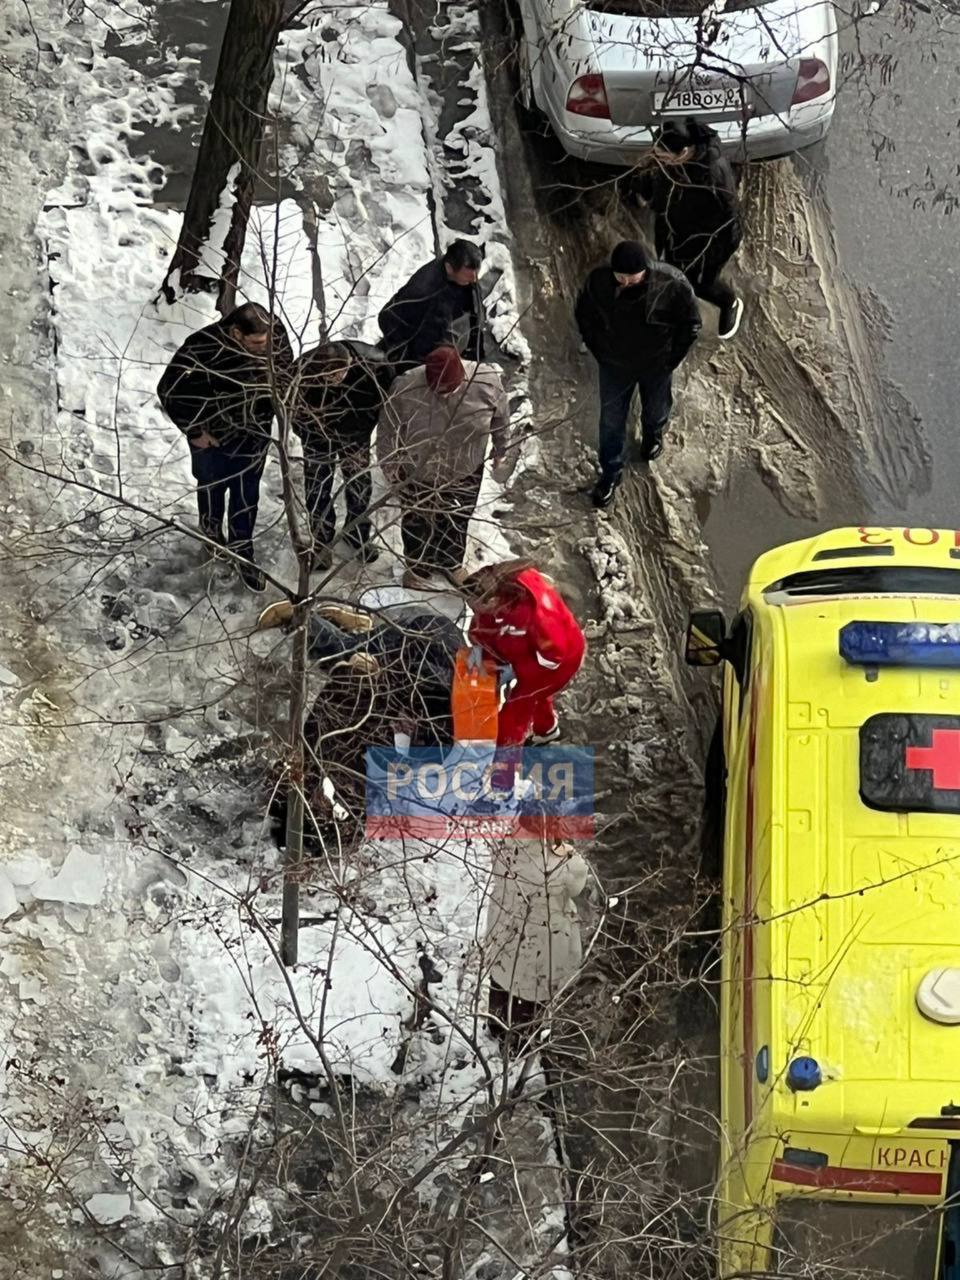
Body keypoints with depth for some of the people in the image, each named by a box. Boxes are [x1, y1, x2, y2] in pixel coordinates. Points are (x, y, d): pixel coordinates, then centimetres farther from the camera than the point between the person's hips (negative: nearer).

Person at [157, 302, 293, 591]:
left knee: (247, 496, 15)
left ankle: (242, 552, 34)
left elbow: (286, 369, 1)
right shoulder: (202, 349, -35)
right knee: (212, 488, 22)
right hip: (213, 437, -2)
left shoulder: (276, 334, -22)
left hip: (254, 435, 3)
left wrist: (275, 411, 4)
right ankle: (211, 534, 51)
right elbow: (169, 391, -26)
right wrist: (193, 430, -18)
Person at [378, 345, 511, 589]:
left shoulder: (487, 380, -28)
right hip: (418, 474, -2)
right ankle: (416, 569, 51)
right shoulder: (406, 388, -34)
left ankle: (452, 562, 56)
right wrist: (391, 471, -6)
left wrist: (501, 454, 6)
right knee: (418, 523, 23)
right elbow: (387, 432, -16)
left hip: (466, 471, 2)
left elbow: (501, 417, -7)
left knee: (458, 521, 27)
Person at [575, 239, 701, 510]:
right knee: (611, 421, 13)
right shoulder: (598, 281, -27)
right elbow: (584, 315, -4)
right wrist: (598, 352, -3)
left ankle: (653, 434, 62)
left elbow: (690, 323, -14)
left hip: (656, 365, 0)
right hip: (614, 366, 0)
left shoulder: (672, 283, -31)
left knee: (656, 409, 27)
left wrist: (672, 359, -10)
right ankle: (610, 472, 35)